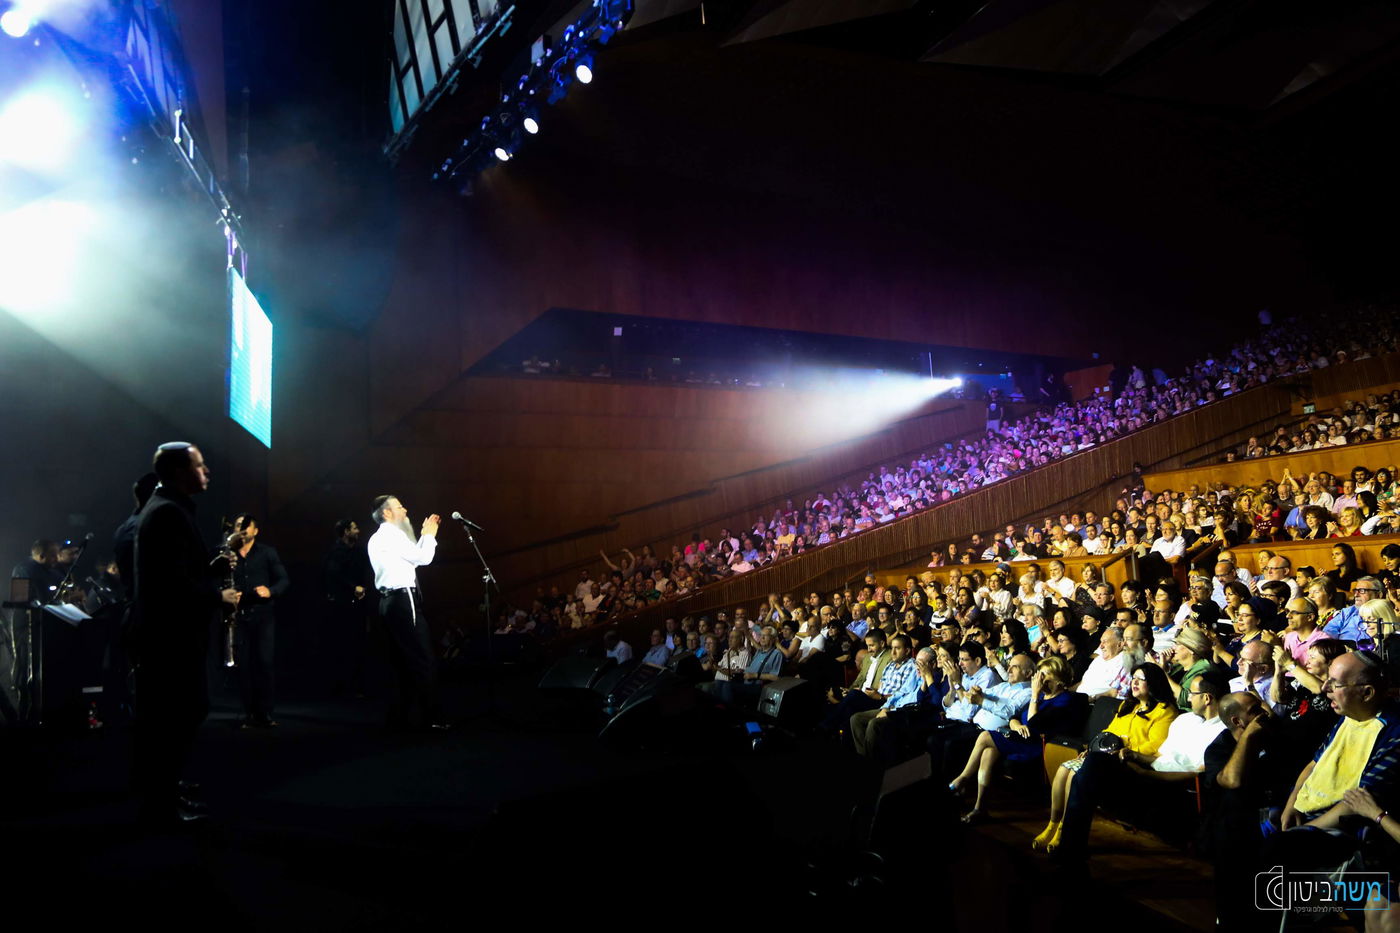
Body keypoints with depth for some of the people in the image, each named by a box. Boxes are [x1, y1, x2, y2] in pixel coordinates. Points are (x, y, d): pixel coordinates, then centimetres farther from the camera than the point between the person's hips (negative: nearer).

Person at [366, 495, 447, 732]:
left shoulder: (377, 539, 20)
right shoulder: (393, 535, -11)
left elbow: (413, 557, 22)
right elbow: (423, 559, -10)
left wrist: (425, 535, 22)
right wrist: (429, 534, 5)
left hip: (389, 602, 10)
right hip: (404, 599, -10)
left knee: (401, 660, 13)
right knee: (423, 660, -8)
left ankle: (402, 716, 15)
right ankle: (431, 717, -7)